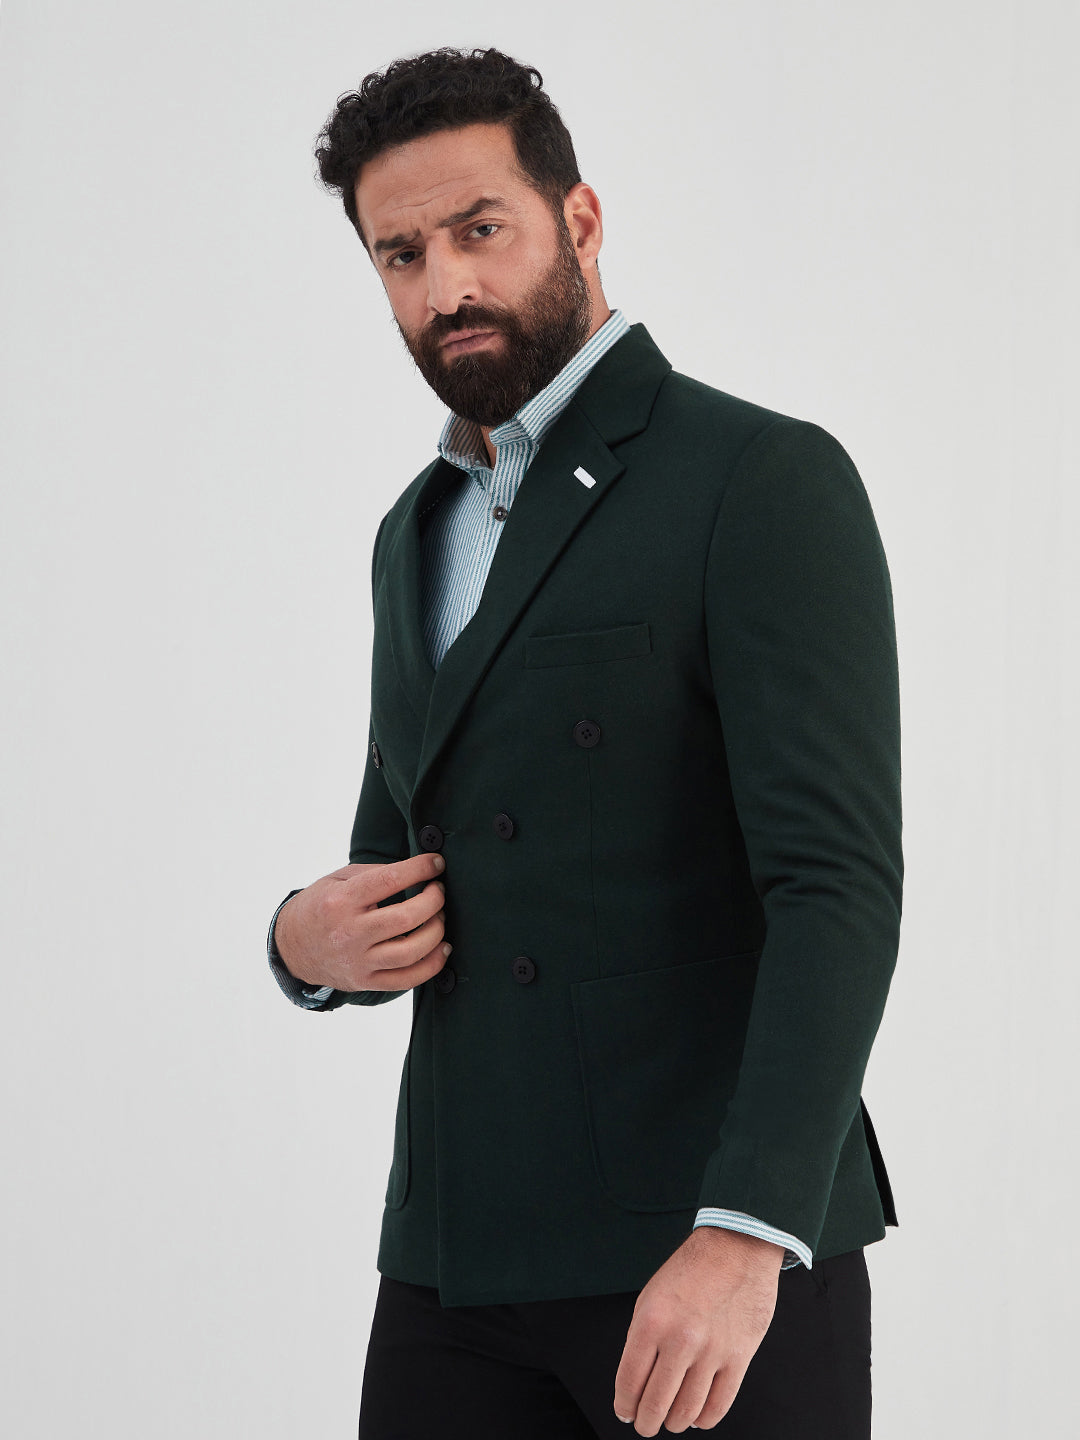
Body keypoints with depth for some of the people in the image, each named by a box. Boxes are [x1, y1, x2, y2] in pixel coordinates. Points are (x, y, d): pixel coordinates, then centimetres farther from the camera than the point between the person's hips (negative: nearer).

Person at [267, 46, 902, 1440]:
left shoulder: (769, 479, -7)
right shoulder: (419, 536, 17)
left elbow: (839, 883, -16)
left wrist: (745, 1234, -27)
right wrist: (311, 942, 3)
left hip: (727, 1250, -6)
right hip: (459, 1257, 6)